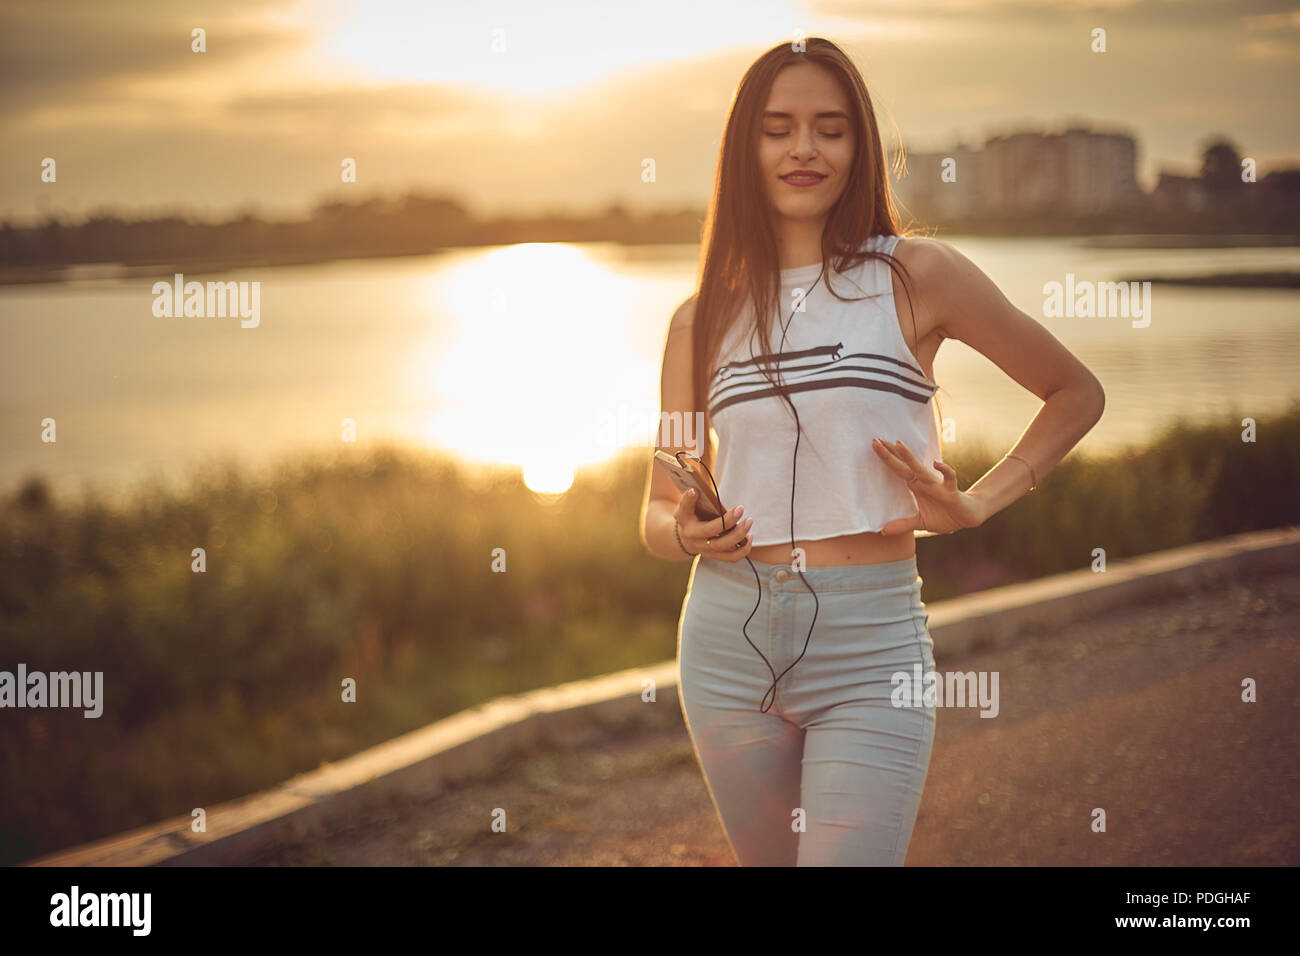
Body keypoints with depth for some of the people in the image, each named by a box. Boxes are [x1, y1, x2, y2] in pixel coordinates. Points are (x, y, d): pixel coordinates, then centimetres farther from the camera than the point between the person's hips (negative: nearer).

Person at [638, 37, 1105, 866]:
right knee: (768, 859, 14)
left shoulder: (916, 277, 0)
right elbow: (658, 511, 13)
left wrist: (977, 505, 0)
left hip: (871, 648, -3)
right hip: (729, 642, 3)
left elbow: (1077, 393, 11)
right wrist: (684, 532, -10)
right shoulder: (703, 321, 8)